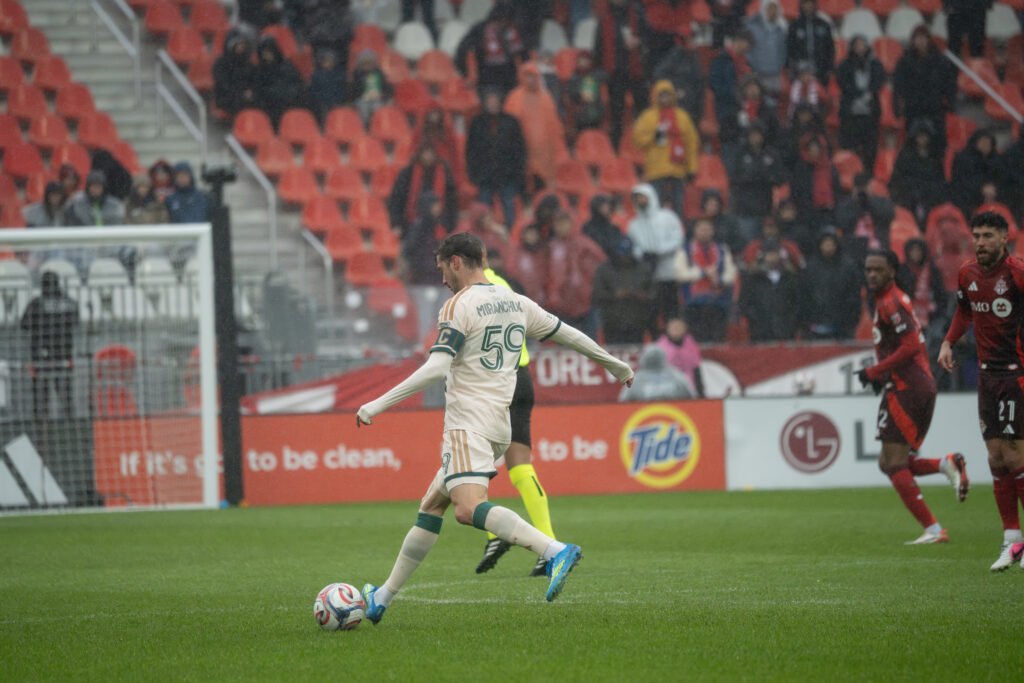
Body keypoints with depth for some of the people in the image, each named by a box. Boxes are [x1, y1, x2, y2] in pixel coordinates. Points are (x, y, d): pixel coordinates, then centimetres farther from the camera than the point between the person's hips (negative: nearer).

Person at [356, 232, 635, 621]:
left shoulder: (458, 306, -8)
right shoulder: (517, 304, 14)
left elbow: (435, 369, -19)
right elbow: (570, 336, 22)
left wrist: (378, 405, -17)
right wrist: (617, 366, 37)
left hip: (468, 424, -9)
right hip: (499, 425, 9)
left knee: (469, 509, -25)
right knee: (431, 505, 16)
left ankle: (555, 551, -42)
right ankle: (384, 596, 21)